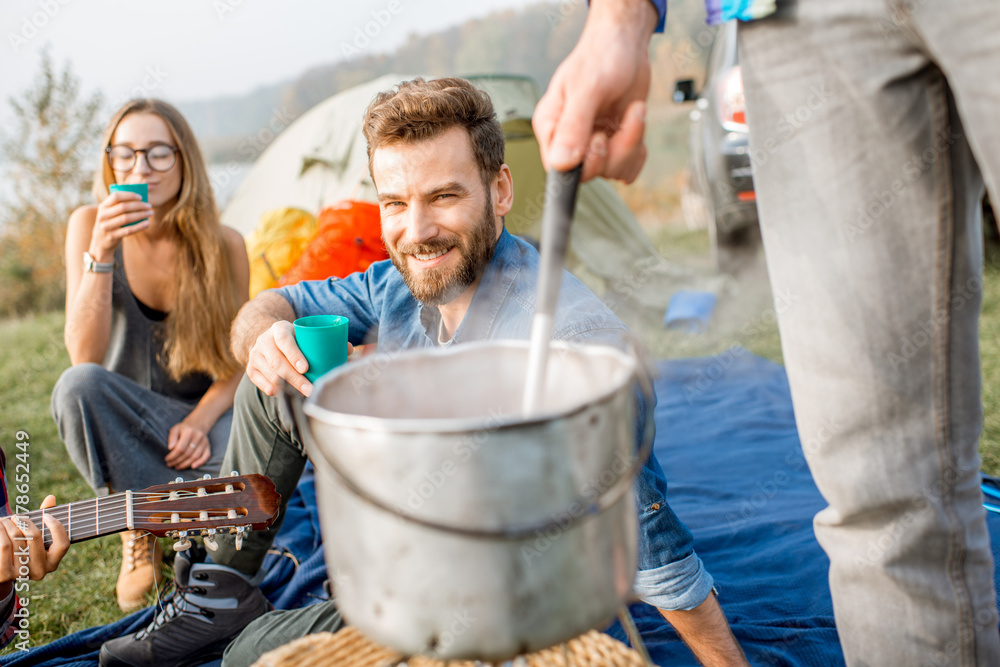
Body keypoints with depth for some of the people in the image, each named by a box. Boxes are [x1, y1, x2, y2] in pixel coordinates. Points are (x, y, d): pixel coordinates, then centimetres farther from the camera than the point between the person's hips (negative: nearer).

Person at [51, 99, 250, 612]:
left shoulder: (224, 246, -9)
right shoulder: (90, 225, -10)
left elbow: (238, 361, -3)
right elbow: (84, 356, -19)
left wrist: (201, 421, -22)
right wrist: (101, 253, -30)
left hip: (203, 418, 0)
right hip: (123, 423, 1)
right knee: (77, 384, -35)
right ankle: (140, 533, -14)